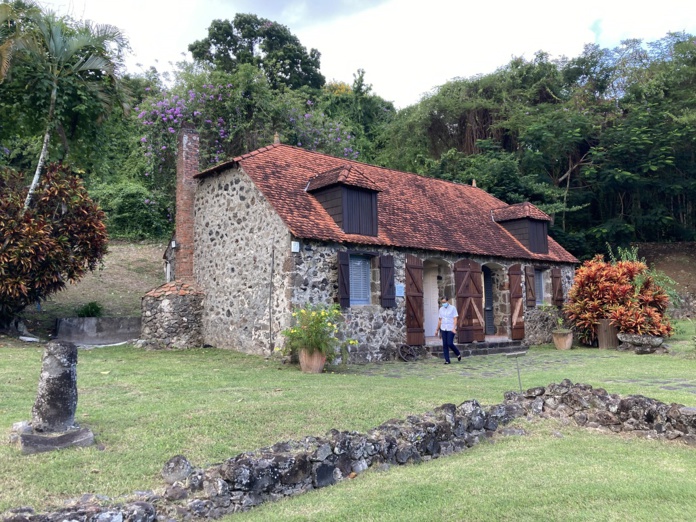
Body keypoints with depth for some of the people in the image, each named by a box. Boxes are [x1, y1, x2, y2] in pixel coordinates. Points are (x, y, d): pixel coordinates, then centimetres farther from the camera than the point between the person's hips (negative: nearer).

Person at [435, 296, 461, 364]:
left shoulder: (453, 308, -3)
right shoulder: (441, 309, 9)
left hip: (451, 329, -4)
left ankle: (458, 354, 15)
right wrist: (437, 329, 14)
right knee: (445, 345, 1)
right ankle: (447, 360, 8)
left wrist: (454, 328, -19)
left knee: (450, 343, -11)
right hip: (443, 329, 4)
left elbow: (455, 319, -7)